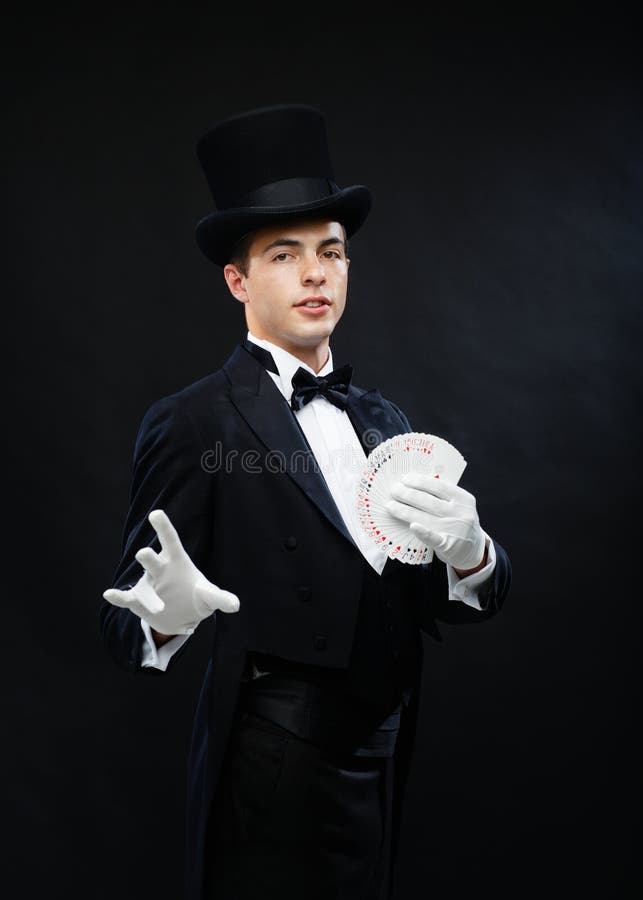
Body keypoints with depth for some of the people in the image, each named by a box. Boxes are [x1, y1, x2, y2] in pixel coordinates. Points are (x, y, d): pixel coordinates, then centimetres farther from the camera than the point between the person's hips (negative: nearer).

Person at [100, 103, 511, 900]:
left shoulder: (382, 418, 9)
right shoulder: (192, 423, -9)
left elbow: (446, 600, 7)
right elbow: (128, 620, -11)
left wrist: (469, 555, -15)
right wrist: (168, 615, -33)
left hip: (386, 771, 6)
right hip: (274, 782, -6)